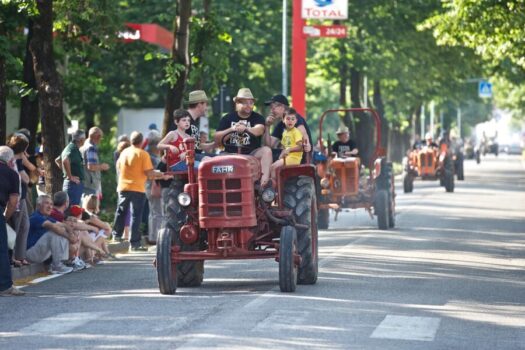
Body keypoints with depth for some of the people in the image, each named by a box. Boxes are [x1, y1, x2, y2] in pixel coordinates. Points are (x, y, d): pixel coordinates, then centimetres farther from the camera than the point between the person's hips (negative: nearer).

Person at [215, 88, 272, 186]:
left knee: (266, 150, -28)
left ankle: (264, 184, -40)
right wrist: (231, 129, -13)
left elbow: (259, 130, -14)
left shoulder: (257, 118, 9)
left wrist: (245, 129, -36)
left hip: (252, 153, 0)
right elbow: (217, 139, 5)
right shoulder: (227, 118, 13)